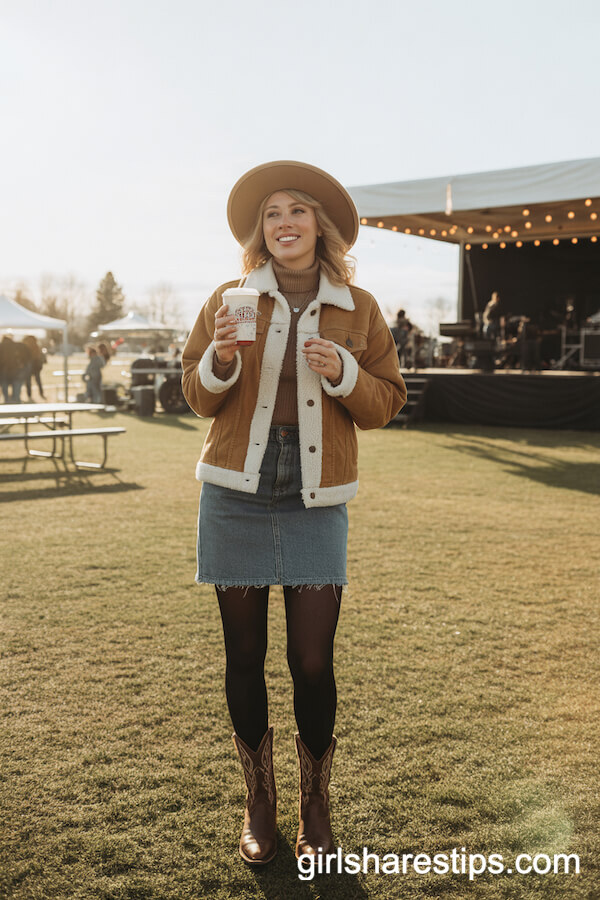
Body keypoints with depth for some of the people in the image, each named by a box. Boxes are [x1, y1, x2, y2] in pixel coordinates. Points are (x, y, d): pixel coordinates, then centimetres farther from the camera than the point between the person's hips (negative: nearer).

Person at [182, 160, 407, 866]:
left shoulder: (357, 308, 6)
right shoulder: (230, 300, 5)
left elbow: (385, 404, 7)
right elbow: (198, 398, 9)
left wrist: (343, 373, -12)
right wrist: (220, 360, -12)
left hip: (316, 502, 0)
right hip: (237, 495, 1)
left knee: (312, 663, -1)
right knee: (244, 657, 8)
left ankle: (316, 807, 24)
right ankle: (259, 803, 28)